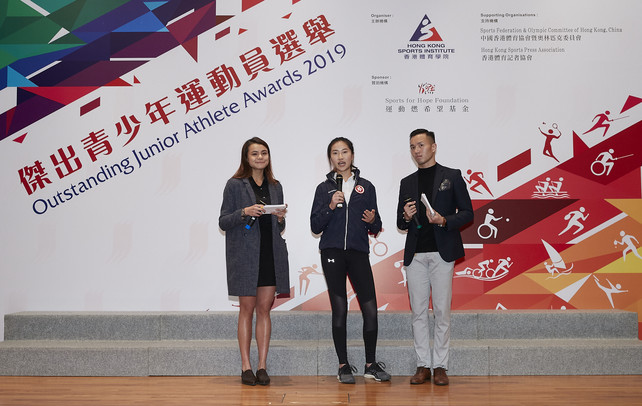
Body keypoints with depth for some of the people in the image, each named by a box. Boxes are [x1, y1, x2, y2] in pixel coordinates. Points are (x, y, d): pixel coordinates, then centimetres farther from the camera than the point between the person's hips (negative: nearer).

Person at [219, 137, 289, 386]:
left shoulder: (275, 187, 13)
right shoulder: (235, 185, 1)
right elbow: (223, 222, -2)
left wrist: (281, 218, -4)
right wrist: (245, 212, -17)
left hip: (271, 254, 4)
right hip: (245, 255, -3)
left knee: (264, 309, 5)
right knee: (247, 309, 1)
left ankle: (262, 366, 10)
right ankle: (246, 367, 9)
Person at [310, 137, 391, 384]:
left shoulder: (366, 187, 11)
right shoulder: (324, 188, 8)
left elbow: (376, 229, 13)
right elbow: (315, 227, 2)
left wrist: (372, 221, -9)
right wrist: (330, 207, -10)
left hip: (358, 253, 1)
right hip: (333, 253, -1)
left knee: (370, 309, -5)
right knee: (339, 309, 1)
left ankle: (371, 364, 10)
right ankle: (343, 366, 12)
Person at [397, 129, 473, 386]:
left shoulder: (452, 176, 6)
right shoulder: (407, 183, 16)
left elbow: (467, 213, 3)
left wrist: (444, 220, -14)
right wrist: (406, 216, -5)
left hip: (442, 252, -3)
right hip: (415, 254, 3)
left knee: (442, 311, -1)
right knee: (418, 311, 4)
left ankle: (440, 366, 8)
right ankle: (423, 365, 12)